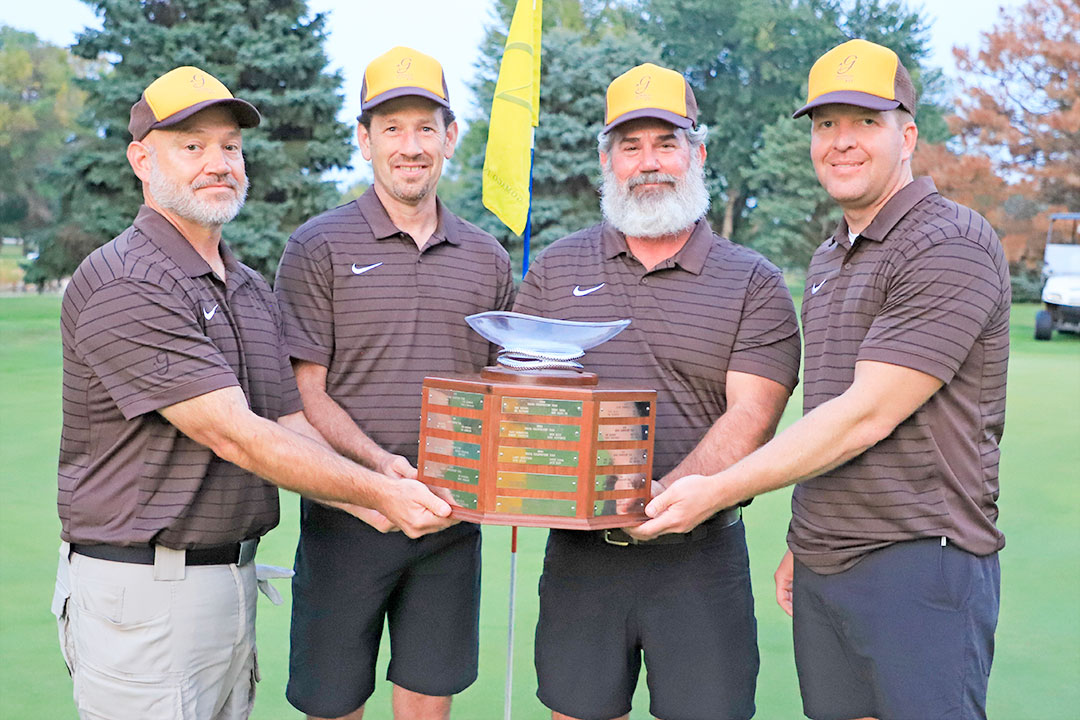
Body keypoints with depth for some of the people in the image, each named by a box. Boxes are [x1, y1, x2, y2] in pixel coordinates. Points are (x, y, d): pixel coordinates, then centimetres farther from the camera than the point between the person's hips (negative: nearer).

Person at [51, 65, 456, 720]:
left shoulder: (254, 291, 13)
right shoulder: (122, 286, -15)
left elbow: (292, 429, 8)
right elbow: (235, 437, -21)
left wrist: (369, 504, -10)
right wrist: (379, 491, -19)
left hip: (236, 583, 8)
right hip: (143, 593, -8)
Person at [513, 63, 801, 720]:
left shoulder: (754, 283, 1)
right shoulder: (555, 269, 10)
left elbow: (751, 416, -9)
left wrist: (662, 499, -25)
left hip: (702, 552, -2)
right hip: (579, 551, 2)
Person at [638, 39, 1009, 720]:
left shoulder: (951, 247, -13)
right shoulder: (829, 258, 16)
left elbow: (867, 417, -19)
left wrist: (718, 490, -17)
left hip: (921, 562, -7)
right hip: (821, 568, 8)